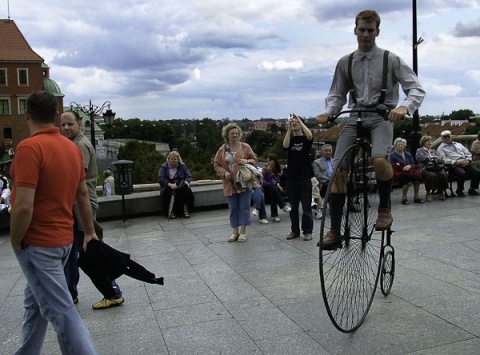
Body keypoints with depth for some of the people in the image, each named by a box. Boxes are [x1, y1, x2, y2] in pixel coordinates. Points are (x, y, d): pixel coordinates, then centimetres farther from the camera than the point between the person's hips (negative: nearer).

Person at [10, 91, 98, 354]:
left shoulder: (29, 147, -19)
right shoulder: (72, 147, 5)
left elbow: (24, 206, -24)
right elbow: (83, 195, 13)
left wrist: (16, 243, -10)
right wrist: (90, 231, 21)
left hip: (38, 244, -8)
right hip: (62, 239, 8)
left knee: (60, 312, -4)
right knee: (35, 303, 22)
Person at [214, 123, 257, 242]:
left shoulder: (245, 147, 1)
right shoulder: (221, 150, 5)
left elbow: (254, 159, 5)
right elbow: (216, 165, 8)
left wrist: (247, 161, -17)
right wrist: (224, 173, -10)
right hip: (230, 185, 2)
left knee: (244, 207, 2)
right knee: (233, 208, 8)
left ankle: (243, 231, 12)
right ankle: (235, 231, 19)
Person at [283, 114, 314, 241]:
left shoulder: (305, 139, 3)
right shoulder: (290, 139, 9)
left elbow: (310, 136, -21)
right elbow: (285, 145, -13)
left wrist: (299, 120, -17)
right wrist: (288, 128, -17)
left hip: (305, 177, -3)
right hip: (291, 177, 3)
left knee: (306, 206, 0)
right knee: (293, 206, 9)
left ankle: (307, 231, 7)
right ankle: (295, 230, 17)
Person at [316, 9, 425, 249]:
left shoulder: (391, 60, 2)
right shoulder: (345, 63, 9)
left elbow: (416, 89, -3)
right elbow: (337, 95, 14)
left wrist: (405, 106, -24)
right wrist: (328, 112, -8)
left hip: (381, 117, -3)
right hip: (355, 118, 3)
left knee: (379, 160, -33)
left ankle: (384, 209, -5)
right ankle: (335, 231, -4)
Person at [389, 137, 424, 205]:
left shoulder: (408, 154, 24)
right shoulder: (392, 155, 9)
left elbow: (413, 164, 14)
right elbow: (392, 167, -1)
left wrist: (409, 166, -9)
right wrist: (402, 168, -17)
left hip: (409, 170, 4)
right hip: (399, 173, -4)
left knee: (417, 174, -29)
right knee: (407, 177, -36)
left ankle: (416, 197, -23)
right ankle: (404, 198, -26)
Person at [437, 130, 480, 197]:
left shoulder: (458, 144, 26)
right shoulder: (441, 148, 9)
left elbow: (468, 154, 22)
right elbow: (444, 159, -7)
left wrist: (468, 160, -1)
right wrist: (456, 162, -18)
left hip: (465, 163, 5)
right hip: (453, 165, -5)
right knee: (462, 173, -35)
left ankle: (472, 189, 1)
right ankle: (459, 190, -10)